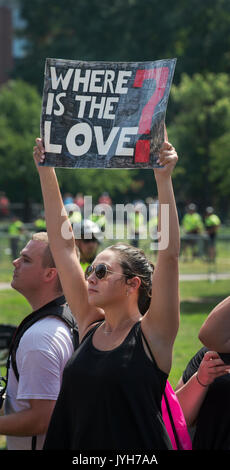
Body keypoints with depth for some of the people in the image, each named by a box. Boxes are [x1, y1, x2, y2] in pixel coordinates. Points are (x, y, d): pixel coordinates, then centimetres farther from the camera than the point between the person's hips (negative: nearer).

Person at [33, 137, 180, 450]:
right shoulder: (90, 326, 6)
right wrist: (46, 172, 7)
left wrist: (164, 180, -23)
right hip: (80, 449, 5)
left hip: (139, 451, -5)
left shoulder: (152, 333, -8)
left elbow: (169, 255, -18)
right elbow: (63, 244, 7)